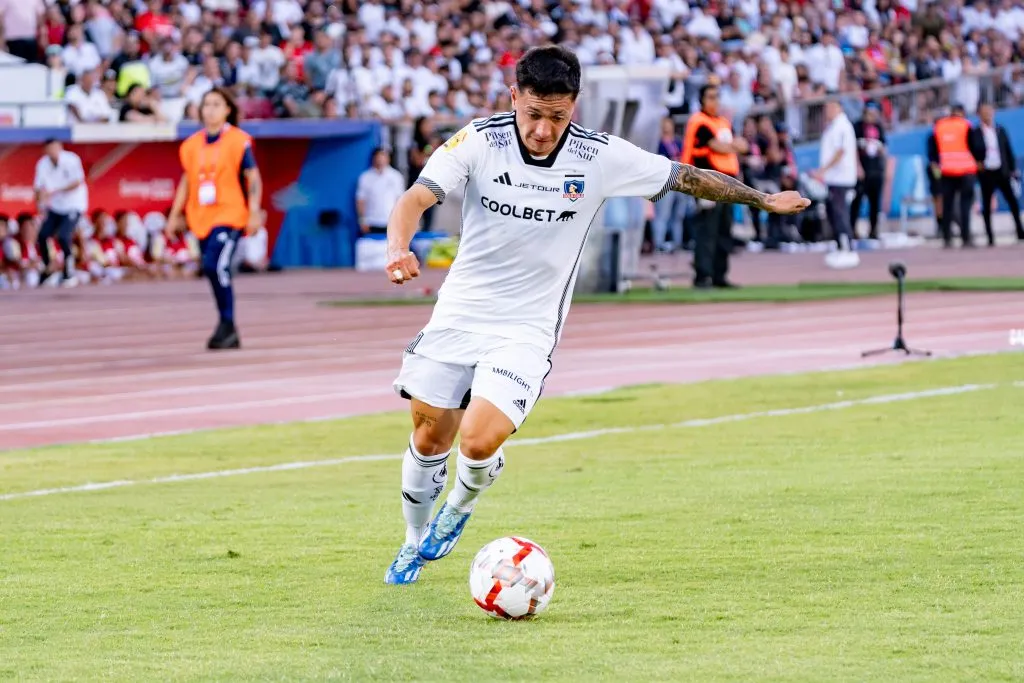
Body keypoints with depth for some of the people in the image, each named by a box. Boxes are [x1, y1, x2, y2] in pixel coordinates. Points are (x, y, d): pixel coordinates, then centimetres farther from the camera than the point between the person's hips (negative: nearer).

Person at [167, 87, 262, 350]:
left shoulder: (238, 141, -3)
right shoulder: (192, 144, 11)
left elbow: (253, 179, -4)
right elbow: (186, 181, 18)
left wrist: (254, 213, -12)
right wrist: (174, 215, 14)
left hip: (229, 215, -6)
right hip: (201, 218, 6)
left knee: (215, 266, -22)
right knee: (214, 271, 8)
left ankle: (227, 325, -10)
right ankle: (229, 335, 15)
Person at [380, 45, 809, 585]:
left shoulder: (601, 157, -11)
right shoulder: (480, 140, -12)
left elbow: (689, 178, 1)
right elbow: (416, 199, -20)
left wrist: (763, 200, 9)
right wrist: (399, 248, -40)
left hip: (527, 330, -1)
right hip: (459, 313, 1)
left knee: (479, 441, -18)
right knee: (429, 439, 5)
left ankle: (458, 511, 17)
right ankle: (415, 543, 33)